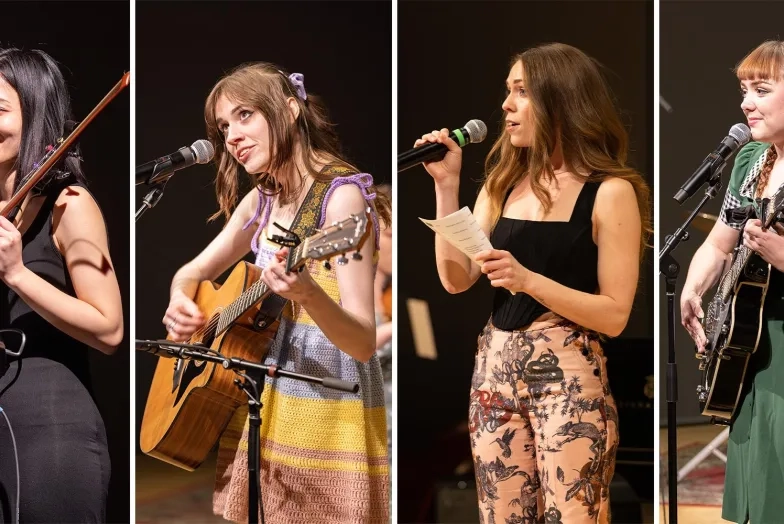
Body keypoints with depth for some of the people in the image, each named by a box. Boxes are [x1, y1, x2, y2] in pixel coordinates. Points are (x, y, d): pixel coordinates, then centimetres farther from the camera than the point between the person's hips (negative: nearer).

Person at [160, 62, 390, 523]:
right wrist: (181, 302, -5)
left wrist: (308, 295, -42)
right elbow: (193, 273, 19)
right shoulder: (262, 199, 9)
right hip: (260, 403, 8)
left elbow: (365, 343, -22)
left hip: (325, 412, -8)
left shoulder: (341, 194, -16)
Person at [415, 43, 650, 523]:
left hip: (569, 376, -6)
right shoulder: (503, 182, 11)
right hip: (495, 369, 6)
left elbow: (614, 315, -12)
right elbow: (457, 279, 5)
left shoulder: (610, 192, -7)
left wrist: (528, 280, -22)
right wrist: (447, 183, -1)